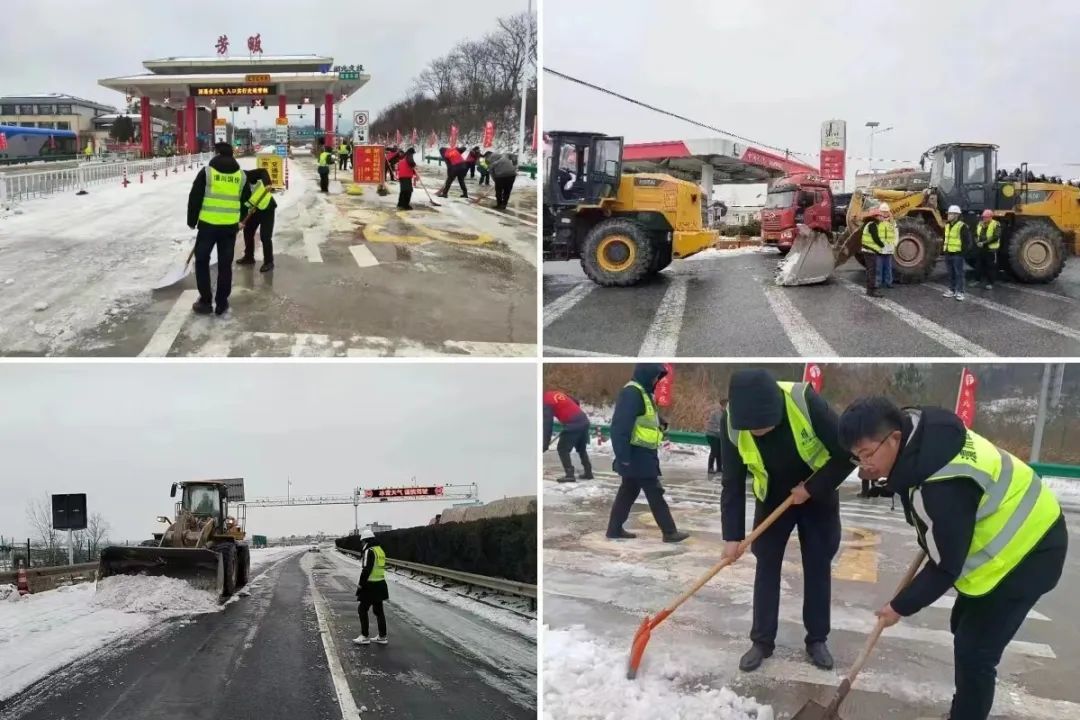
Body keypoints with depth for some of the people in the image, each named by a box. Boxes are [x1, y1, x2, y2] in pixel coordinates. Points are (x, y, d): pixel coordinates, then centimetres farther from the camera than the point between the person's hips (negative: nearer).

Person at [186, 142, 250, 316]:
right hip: (230, 226, 3)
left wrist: (192, 220, 8)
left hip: (208, 224, -3)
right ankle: (222, 304, 12)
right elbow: (246, 199, 14)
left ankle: (205, 302, 10)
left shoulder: (207, 171, -5)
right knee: (225, 264, 10)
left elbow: (194, 198, -3)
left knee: (202, 261, 11)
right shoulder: (241, 175, 5)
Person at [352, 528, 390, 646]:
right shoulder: (380, 550, 13)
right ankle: (382, 637, 18)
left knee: (362, 609, 2)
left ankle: (365, 636, 4)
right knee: (378, 610, 14)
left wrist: (361, 583, -12)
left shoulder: (370, 551, -15)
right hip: (380, 584, 9)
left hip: (371, 586, -9)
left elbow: (367, 570, -21)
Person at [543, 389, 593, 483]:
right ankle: (588, 472, 28)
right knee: (582, 449, 23)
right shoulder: (557, 393, 17)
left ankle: (570, 474, -3)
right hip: (584, 420, 8)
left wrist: (545, 443, -8)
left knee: (563, 449, 3)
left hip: (573, 425, -8)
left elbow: (547, 424, -10)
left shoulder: (546, 402, -5)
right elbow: (576, 402, 24)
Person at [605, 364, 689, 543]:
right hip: (636, 456, -11)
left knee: (628, 492, 14)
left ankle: (614, 529, 20)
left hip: (642, 455, 11)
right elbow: (620, 426, -25)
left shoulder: (643, 393, 16)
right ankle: (670, 532, 4)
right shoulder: (632, 393, -19)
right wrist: (623, 456, -26)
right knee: (655, 494, -3)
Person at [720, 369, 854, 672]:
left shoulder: (806, 403, -35)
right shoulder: (732, 422, -26)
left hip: (818, 494, -1)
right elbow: (732, 482, -17)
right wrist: (732, 535, -18)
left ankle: (817, 640, 21)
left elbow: (848, 453, -25)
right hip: (772, 498, 2)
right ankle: (762, 641, 15)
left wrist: (812, 488, -24)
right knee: (766, 566, 3)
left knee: (818, 566, 5)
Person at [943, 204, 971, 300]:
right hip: (948, 253, 8)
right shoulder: (947, 225, 13)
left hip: (957, 254, -8)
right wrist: (943, 247, 17)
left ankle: (960, 292, 0)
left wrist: (963, 249, -12)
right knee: (951, 273, 14)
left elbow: (968, 240, -11)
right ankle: (952, 290, 21)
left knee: (959, 273, -3)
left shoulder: (962, 226, -12)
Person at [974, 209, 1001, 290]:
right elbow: (976, 235, 14)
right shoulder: (980, 224, 10)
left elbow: (995, 237, -19)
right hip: (981, 249, 6)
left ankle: (990, 283, 9)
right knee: (981, 266, 11)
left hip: (991, 249, -6)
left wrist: (984, 243, -22)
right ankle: (983, 281, 25)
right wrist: (977, 242, -7)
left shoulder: (996, 225, -10)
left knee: (991, 267, 0)